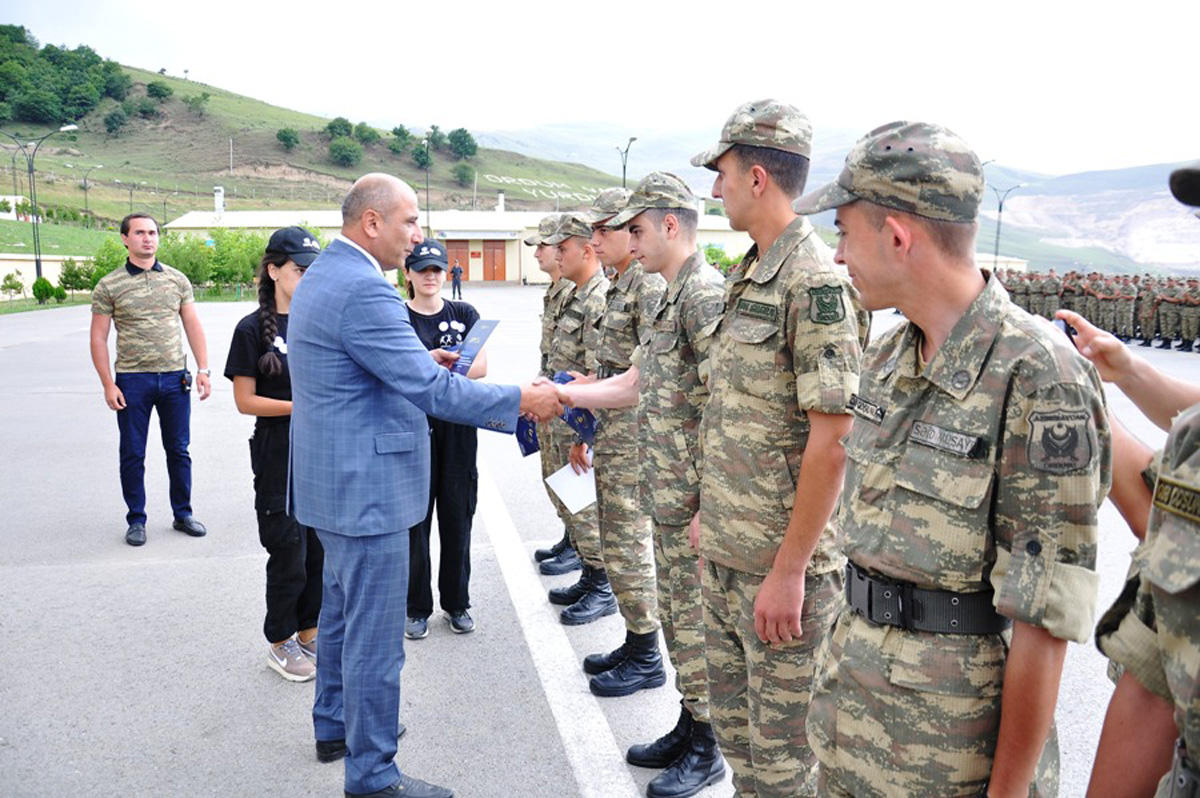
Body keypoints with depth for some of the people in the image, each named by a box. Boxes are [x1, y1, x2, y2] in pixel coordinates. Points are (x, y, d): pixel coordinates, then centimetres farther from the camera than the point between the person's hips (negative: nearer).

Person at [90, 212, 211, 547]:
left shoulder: (177, 279, 6)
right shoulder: (108, 286, -1)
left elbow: (193, 327, 8)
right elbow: (98, 338, 0)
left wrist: (203, 370, 1)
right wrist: (108, 385, -6)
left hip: (174, 378, 2)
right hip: (132, 380, -2)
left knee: (178, 450, 10)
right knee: (133, 454, 6)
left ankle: (183, 514, 23)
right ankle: (136, 520, 19)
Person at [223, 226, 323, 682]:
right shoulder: (254, 329, -6)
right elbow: (245, 400, -8)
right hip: (280, 456, -5)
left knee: (321, 550, 11)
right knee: (289, 555, 3)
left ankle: (309, 635, 29)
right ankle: (280, 644, 24)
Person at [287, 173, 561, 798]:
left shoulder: (323, 274, 10)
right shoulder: (362, 289, -23)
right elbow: (432, 392, -25)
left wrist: (420, 361, 8)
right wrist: (523, 400, -18)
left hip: (333, 481, 11)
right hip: (365, 488, -11)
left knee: (342, 612, 25)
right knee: (375, 636, 1)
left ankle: (335, 725, 42)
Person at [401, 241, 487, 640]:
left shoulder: (464, 314, 8)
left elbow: (480, 367, -3)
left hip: (457, 428, 2)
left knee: (457, 516, 7)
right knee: (414, 518, 2)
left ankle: (457, 603, 22)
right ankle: (417, 607, 16)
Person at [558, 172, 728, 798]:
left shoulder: (705, 294, -18)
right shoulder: (671, 299, 14)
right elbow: (634, 385, 20)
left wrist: (710, 507, -23)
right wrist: (558, 394, 15)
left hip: (694, 498, -10)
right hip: (669, 496, 10)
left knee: (695, 623, 3)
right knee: (676, 616, 19)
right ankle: (687, 728, 34)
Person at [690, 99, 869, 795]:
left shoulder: (817, 283, -19)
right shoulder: (749, 277, 10)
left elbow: (830, 438, -22)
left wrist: (789, 570, -20)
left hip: (781, 565, -9)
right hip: (725, 554, 9)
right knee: (733, 719, 22)